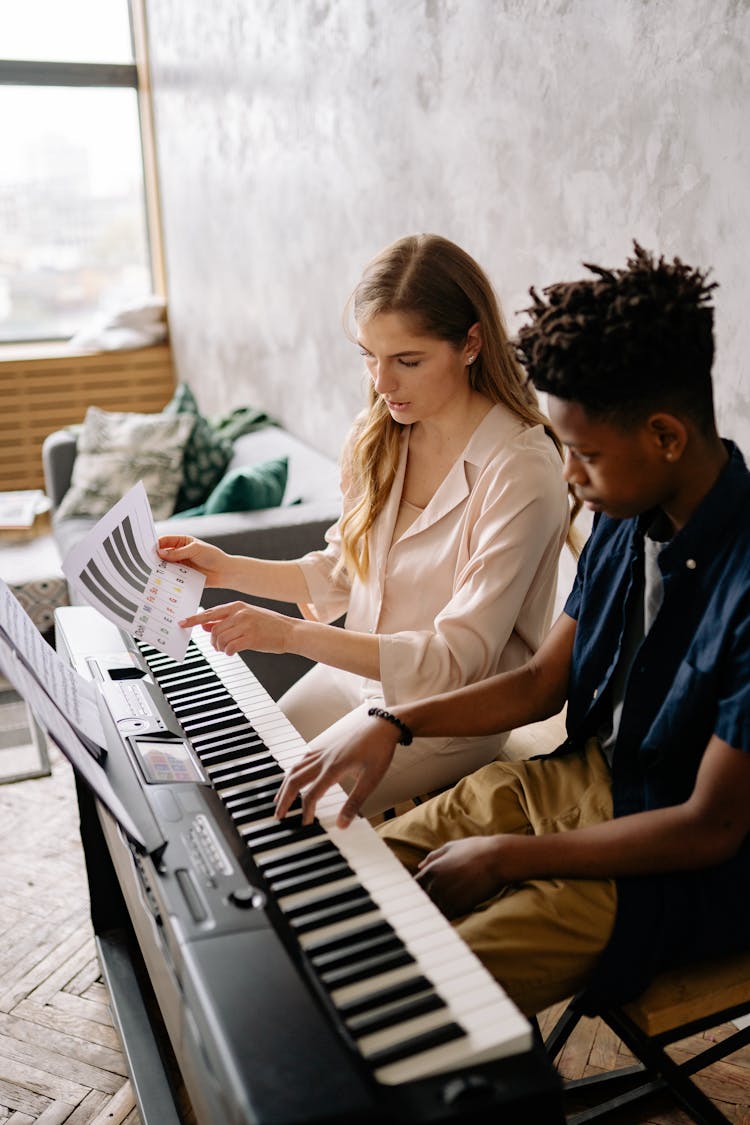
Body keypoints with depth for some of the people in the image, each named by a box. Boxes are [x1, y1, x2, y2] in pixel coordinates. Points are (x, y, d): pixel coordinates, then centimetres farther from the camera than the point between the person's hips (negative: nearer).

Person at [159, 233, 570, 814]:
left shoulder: (521, 471, -23)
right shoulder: (377, 436, -1)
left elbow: (458, 659, -25)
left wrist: (291, 634, -31)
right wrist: (228, 569, 1)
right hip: (356, 670, 7)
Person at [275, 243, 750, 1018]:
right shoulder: (626, 521, -3)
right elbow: (541, 683, 6)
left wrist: (507, 856, -18)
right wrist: (395, 724, -7)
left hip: (681, 867, -7)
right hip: (574, 780, 7)